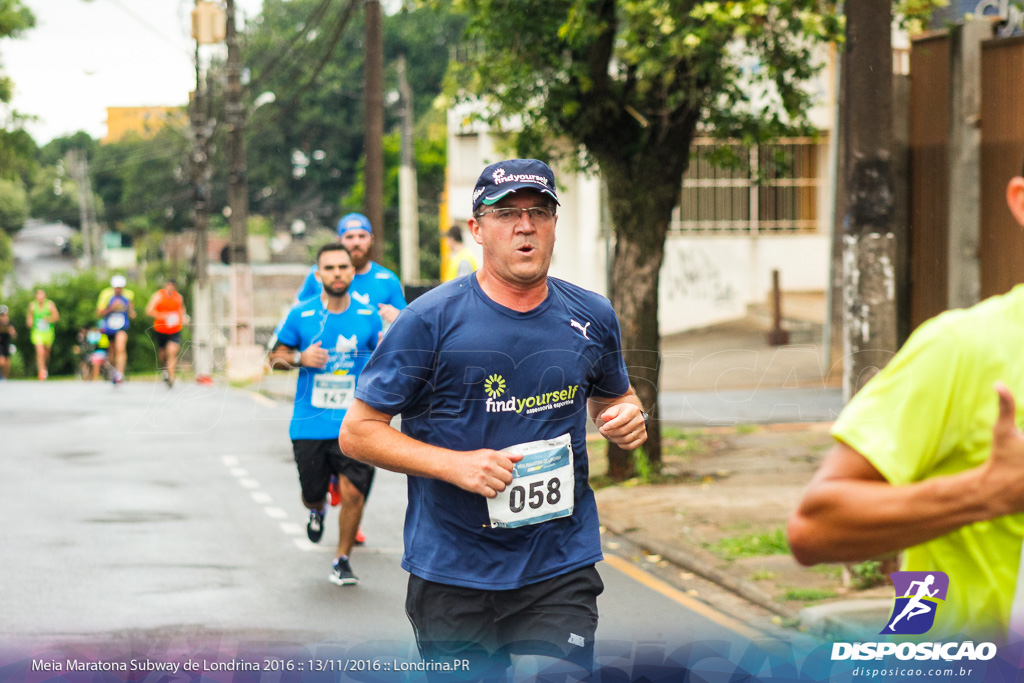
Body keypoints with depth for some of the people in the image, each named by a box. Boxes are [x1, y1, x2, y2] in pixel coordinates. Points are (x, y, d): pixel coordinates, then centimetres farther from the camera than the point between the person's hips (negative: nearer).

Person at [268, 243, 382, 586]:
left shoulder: (368, 316, 2)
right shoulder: (301, 315, 0)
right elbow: (276, 356, 10)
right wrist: (300, 358, -10)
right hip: (310, 424, 1)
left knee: (352, 492, -11)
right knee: (312, 494, 9)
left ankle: (342, 560, 9)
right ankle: (317, 510, 48)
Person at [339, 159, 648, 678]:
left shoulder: (591, 318, 5)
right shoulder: (430, 319, -7)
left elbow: (612, 397, 25)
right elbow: (357, 433, -4)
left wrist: (627, 419, 1)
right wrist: (454, 464, -17)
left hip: (560, 570, 2)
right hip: (452, 573, -1)